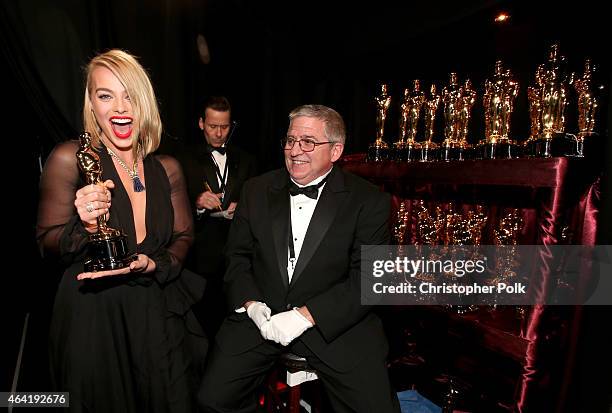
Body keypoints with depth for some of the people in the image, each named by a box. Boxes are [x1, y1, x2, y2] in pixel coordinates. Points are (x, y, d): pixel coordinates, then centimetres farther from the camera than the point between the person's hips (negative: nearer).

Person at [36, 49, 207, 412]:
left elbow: (184, 237, 4)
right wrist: (85, 226, -24)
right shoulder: (70, 158, -9)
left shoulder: (168, 168, 1)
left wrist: (151, 264, -15)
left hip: (157, 313, 3)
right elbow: (47, 244, -4)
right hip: (93, 315, -2)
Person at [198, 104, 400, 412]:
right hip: (260, 316, 3)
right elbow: (237, 255, 9)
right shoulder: (257, 190, 6)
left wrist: (306, 315, -17)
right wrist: (250, 303, -8)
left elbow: (367, 279, -10)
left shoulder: (370, 202, -5)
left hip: (334, 324, -2)